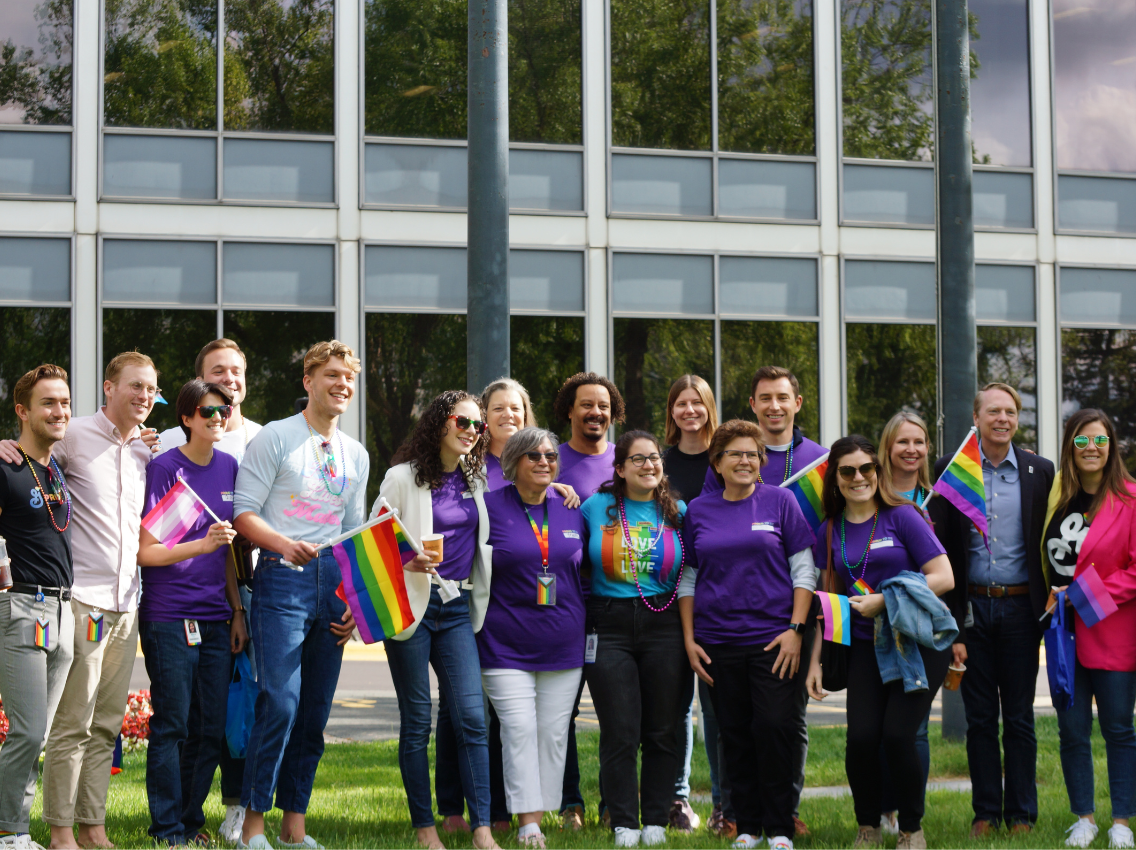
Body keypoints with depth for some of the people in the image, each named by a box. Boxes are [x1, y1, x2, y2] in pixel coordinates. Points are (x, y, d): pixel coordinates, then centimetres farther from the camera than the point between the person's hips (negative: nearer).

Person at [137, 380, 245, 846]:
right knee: (172, 725, -3)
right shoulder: (163, 468, -7)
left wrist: (237, 610, 13)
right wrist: (203, 545, -22)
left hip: (215, 618, 5)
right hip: (168, 618, -5)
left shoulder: (229, 467, 10)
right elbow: (146, 552, -10)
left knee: (211, 728, 6)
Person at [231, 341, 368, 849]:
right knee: (280, 702, -14)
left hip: (334, 585, 6)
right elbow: (244, 512, -6)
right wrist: (285, 544, -23)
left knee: (315, 711, 5)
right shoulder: (275, 438, 0)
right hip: (283, 579, -6)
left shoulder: (356, 456, 17)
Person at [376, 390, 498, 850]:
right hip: (412, 605, -4)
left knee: (472, 717, -6)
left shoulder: (474, 480, 12)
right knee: (416, 721, 2)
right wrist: (408, 563, -21)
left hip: (458, 607, 4)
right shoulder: (403, 477, -2)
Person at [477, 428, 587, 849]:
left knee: (554, 731, 5)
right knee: (519, 728, -10)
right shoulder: (490, 507, -4)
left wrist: (580, 617, 12)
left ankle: (542, 815, 13)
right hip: (506, 643, -4)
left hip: (563, 642, 4)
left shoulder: (571, 510, 8)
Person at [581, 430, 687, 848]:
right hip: (609, 628, -1)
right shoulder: (596, 508, 4)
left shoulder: (678, 513, 7)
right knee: (620, 734, -1)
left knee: (661, 732, 5)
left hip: (664, 628, 1)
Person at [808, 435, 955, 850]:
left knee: (897, 734, -15)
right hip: (867, 646, 3)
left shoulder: (902, 516, -3)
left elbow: (944, 578, -8)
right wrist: (816, 659, 11)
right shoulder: (830, 531, 10)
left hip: (918, 641, -3)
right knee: (861, 736, -12)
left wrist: (883, 601, -11)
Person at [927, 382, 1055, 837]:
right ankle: (986, 812, 14)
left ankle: (1022, 815, 12)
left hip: (1020, 607, 0)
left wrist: (1046, 609, -1)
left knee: (1019, 719, 5)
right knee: (980, 718, 5)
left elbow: (1049, 544, 7)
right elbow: (942, 546, 1)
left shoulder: (1039, 471, 5)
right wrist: (950, 620, -5)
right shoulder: (951, 469, 2)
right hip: (973, 607, 0)